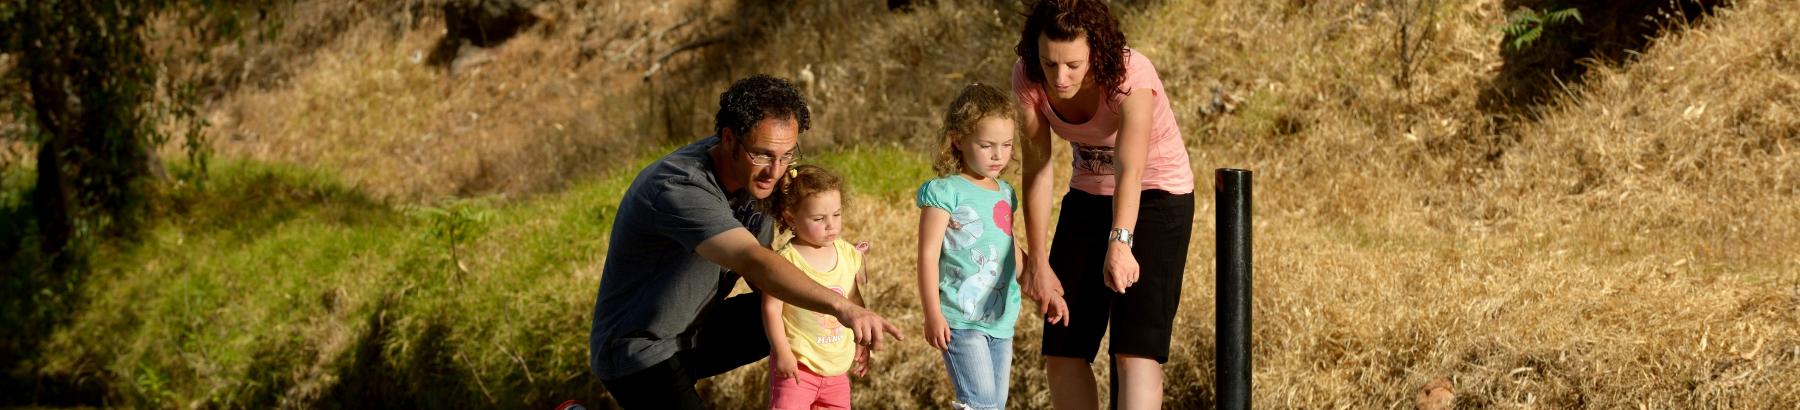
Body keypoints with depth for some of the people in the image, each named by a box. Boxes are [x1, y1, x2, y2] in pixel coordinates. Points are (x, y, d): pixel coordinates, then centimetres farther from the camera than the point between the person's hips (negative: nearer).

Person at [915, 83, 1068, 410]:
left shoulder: (1005, 194, 13)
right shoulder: (945, 192, -9)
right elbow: (929, 255, -11)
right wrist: (933, 314, -16)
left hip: (1001, 321, 7)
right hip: (961, 320, -7)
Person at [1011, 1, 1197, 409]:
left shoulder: (1131, 76, -31)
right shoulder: (1028, 78, -17)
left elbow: (1130, 169, -46)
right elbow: (1037, 169, -14)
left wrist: (1119, 243, -61)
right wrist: (1037, 260, -19)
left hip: (1158, 197, -5)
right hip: (1088, 198, 5)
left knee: (1136, 349, -17)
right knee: (1062, 349, 3)